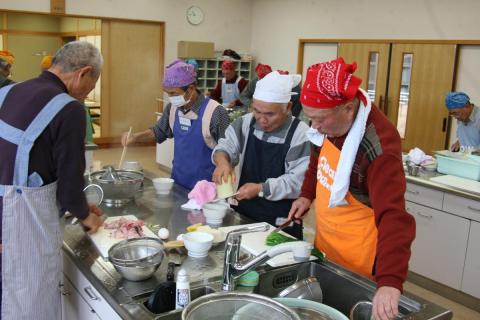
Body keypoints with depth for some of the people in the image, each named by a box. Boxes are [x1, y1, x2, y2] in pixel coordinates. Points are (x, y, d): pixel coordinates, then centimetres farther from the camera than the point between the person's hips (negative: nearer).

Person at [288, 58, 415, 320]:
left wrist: (390, 281, -47)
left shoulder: (379, 147, -31)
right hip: (325, 241, 7)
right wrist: (307, 194, 4)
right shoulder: (330, 123, -8)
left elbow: (393, 216, -38)